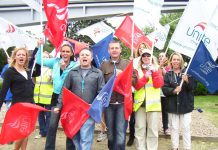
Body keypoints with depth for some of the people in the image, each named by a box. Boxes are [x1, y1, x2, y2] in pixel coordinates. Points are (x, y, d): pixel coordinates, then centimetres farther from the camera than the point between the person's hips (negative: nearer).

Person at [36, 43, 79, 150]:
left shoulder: (75, 65, -5)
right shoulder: (55, 62, 4)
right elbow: (39, 60, 9)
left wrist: (64, 69, -21)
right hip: (56, 96, 2)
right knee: (52, 125, 5)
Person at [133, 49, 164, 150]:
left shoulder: (156, 69, 9)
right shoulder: (137, 69, 8)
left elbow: (159, 84, -3)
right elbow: (136, 86, -3)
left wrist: (154, 72, -13)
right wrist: (145, 77, -16)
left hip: (153, 102, 0)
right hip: (140, 102, 0)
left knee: (153, 129, 3)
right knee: (139, 128, 4)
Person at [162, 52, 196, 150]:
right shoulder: (168, 74, 3)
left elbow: (193, 86, -4)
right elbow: (164, 89, -4)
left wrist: (187, 81, -24)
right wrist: (173, 90, -21)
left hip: (186, 104, -1)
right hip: (172, 105, 1)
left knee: (186, 128, 4)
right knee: (174, 127, 9)